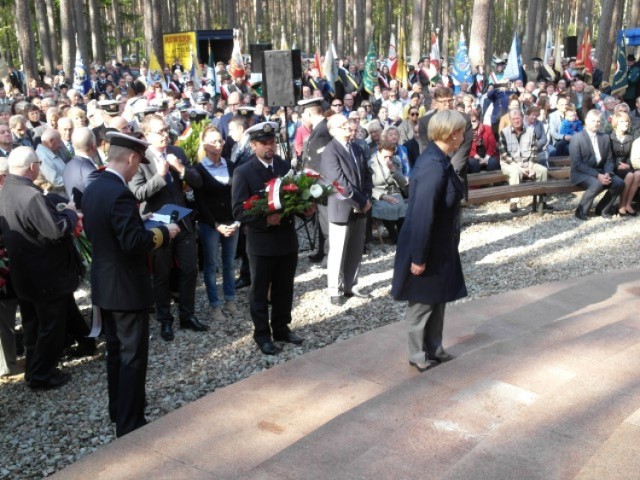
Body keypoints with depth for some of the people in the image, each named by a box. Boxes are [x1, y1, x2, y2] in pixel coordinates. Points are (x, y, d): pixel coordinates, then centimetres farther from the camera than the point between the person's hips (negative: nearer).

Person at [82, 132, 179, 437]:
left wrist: (140, 223, 15)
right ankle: (129, 424, 10)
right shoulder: (120, 193, -24)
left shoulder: (92, 188, 6)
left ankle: (117, 410, 34)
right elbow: (133, 242, -28)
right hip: (126, 286, -9)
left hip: (104, 284, 9)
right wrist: (164, 232, -13)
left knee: (115, 351, 21)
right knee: (132, 355, 1)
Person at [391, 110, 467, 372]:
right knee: (422, 303, 9)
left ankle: (434, 349, 37)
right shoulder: (433, 167, -28)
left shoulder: (440, 160, 3)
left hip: (439, 246, 9)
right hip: (427, 249, -9)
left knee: (437, 299, 21)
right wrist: (418, 257, -23)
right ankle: (418, 355, 27)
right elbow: (422, 215, -27)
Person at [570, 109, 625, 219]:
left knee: (619, 183, -18)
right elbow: (577, 164, -16)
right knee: (597, 184, -35)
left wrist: (607, 173, -12)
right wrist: (597, 175, -23)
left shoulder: (605, 137, 10)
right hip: (581, 173, -6)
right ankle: (581, 211, -14)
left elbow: (609, 160, 11)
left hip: (601, 171, 6)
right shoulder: (577, 138, -9)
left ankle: (602, 208, 3)